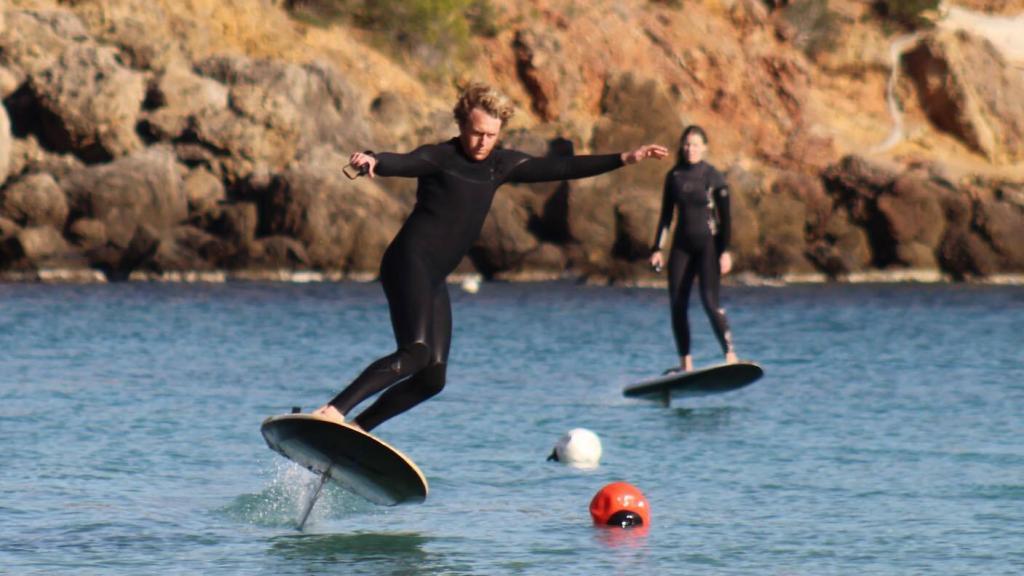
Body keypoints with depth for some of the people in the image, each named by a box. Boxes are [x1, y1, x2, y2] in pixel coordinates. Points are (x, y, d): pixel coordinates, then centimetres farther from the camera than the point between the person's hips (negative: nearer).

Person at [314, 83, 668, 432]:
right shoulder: (438, 158, -5)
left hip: (434, 279, 8)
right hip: (410, 262, -8)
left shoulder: (500, 165, 14)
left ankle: (356, 428, 6)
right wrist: (372, 162, -49)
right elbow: (402, 163, -25)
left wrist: (624, 160, 19)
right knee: (415, 352, -28)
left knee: (433, 376, 2)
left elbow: (560, 168, 19)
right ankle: (332, 412, -36)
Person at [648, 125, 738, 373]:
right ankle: (685, 363, 6)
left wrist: (725, 251, -13)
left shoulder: (713, 176, -5)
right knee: (677, 304, -1)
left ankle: (731, 357, -16)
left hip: (708, 243, -5)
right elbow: (666, 215, 13)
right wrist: (657, 248, 8)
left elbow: (725, 217, -6)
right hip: (682, 245, 5)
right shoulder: (673, 176, 7)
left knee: (709, 301, -17)